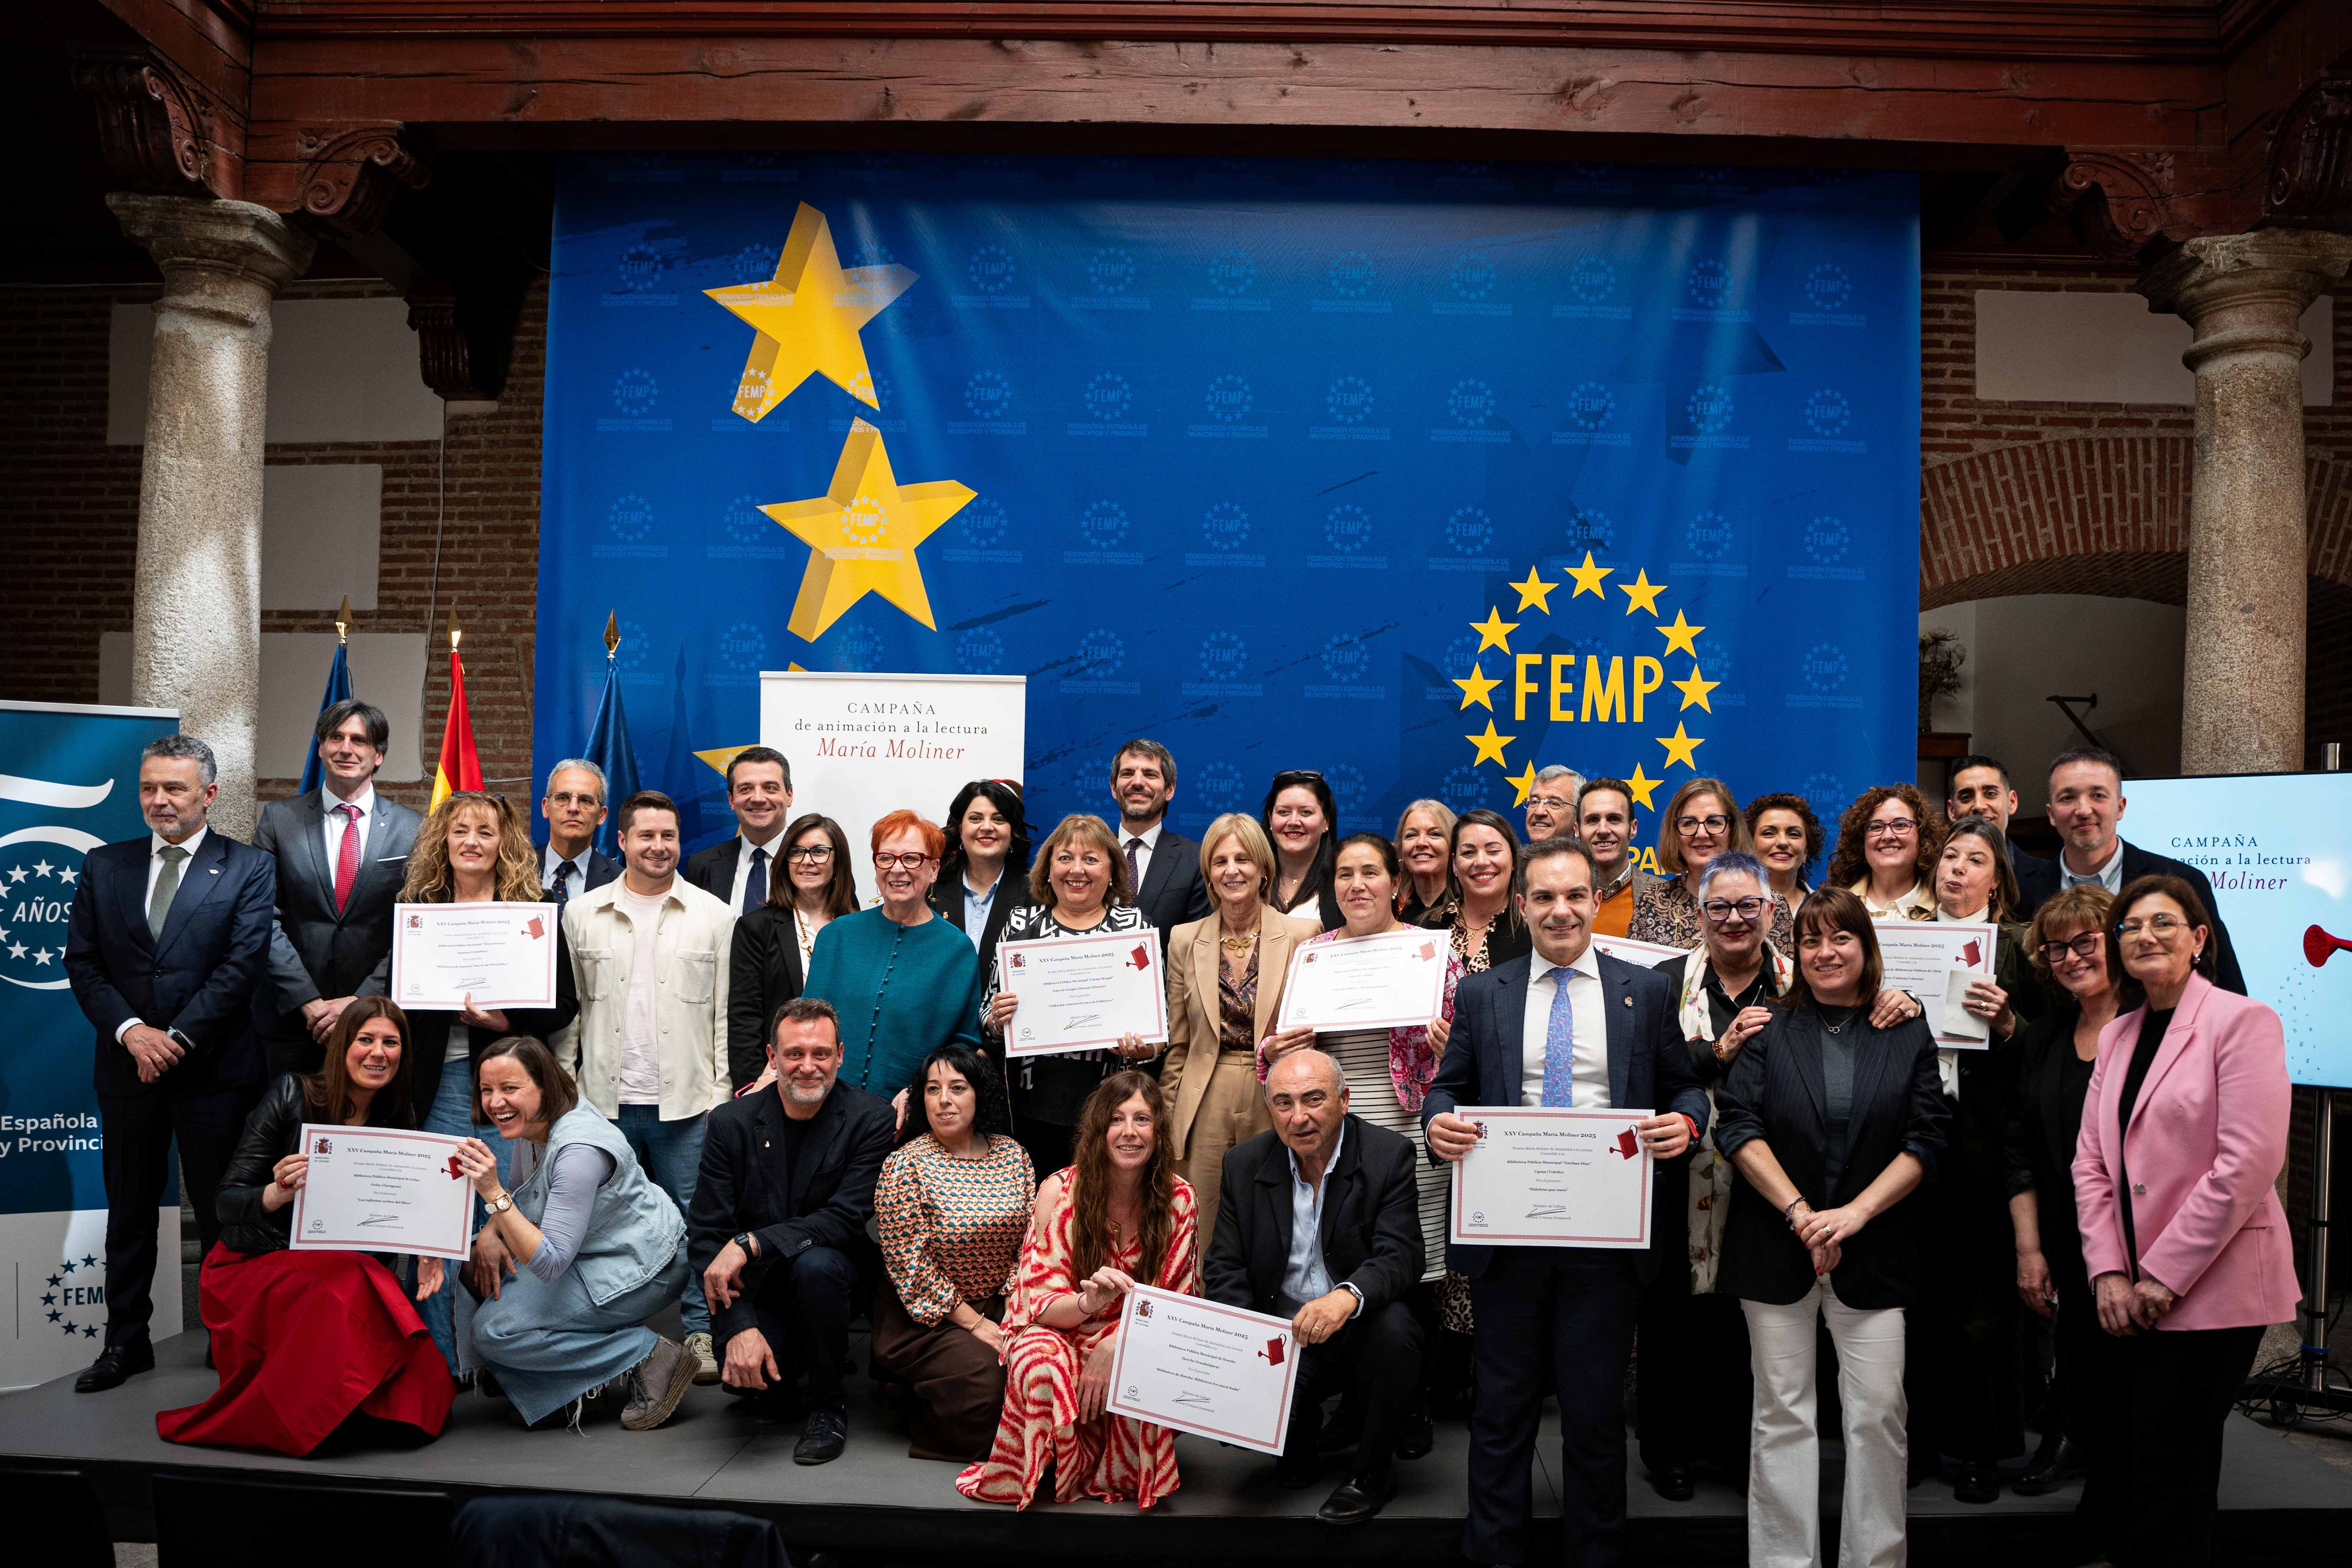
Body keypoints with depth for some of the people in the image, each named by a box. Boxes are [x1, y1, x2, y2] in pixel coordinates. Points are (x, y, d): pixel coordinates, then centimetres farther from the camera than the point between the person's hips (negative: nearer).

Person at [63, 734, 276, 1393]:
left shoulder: (250, 869, -3)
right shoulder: (104, 867, 8)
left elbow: (244, 965, -10)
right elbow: (82, 963, 4)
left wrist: (177, 1038, -14)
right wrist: (131, 1031, -10)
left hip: (213, 1068, -3)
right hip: (127, 1067, 4)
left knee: (222, 1213, 5)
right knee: (129, 1210, 13)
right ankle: (126, 1340, 25)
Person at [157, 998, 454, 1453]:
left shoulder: (401, 1124, 5)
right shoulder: (293, 1096, -7)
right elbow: (227, 1203, -8)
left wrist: (426, 1248, -15)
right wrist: (278, 1194, -30)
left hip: (338, 1266, 3)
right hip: (253, 1264, -3)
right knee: (348, 1298, -37)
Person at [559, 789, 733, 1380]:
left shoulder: (715, 916, 3)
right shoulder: (581, 914, 7)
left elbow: (727, 1013, 4)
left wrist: (722, 1093, -1)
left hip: (687, 1103, -1)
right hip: (604, 1103, 2)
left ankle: (701, 1336, 15)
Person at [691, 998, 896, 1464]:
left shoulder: (871, 1119, -12)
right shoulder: (731, 1123, -7)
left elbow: (845, 1218, -19)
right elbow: (706, 1233, -9)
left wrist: (750, 1243, -29)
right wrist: (739, 1327, -21)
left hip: (835, 1266, -1)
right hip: (757, 1286, 2)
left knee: (814, 1265, -34)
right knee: (748, 1371, -25)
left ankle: (828, 1405, -9)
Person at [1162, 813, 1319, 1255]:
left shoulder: (1302, 935, 0)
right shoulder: (1185, 941, 7)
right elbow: (1177, 1045, 10)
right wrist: (1165, 1123, 7)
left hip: (1276, 1107, -1)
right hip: (1206, 1113, 1)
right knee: (1200, 1249, 4)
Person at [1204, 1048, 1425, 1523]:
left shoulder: (1390, 1156, -10)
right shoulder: (1243, 1164, 0)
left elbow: (1400, 1258, -20)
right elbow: (1226, 1269, 0)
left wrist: (1347, 1297, -43)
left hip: (1361, 1330, -2)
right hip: (1278, 1336, 2)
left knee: (1393, 1325, -35)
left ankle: (1373, 1470, -8)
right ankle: (1302, 1434, 15)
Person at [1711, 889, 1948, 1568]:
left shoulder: (1908, 1037, 6)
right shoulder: (1770, 1030, 4)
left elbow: (1924, 1142, 0)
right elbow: (1738, 1126, -4)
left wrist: (1856, 1213, -11)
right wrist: (1800, 1214, -13)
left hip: (1873, 1251, 0)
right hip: (1776, 1248, 0)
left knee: (1878, 1410, 1)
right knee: (1783, 1412, 5)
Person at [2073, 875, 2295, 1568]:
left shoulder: (2243, 1021, -8)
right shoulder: (2116, 1036, 13)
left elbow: (2248, 1163, -17)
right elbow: (2092, 1161, 10)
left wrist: (2164, 1275, -15)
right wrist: (2109, 1271, -2)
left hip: (2212, 1288, -6)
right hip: (2136, 1295, 6)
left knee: (2170, 1468, -3)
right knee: (2118, 1462, 10)